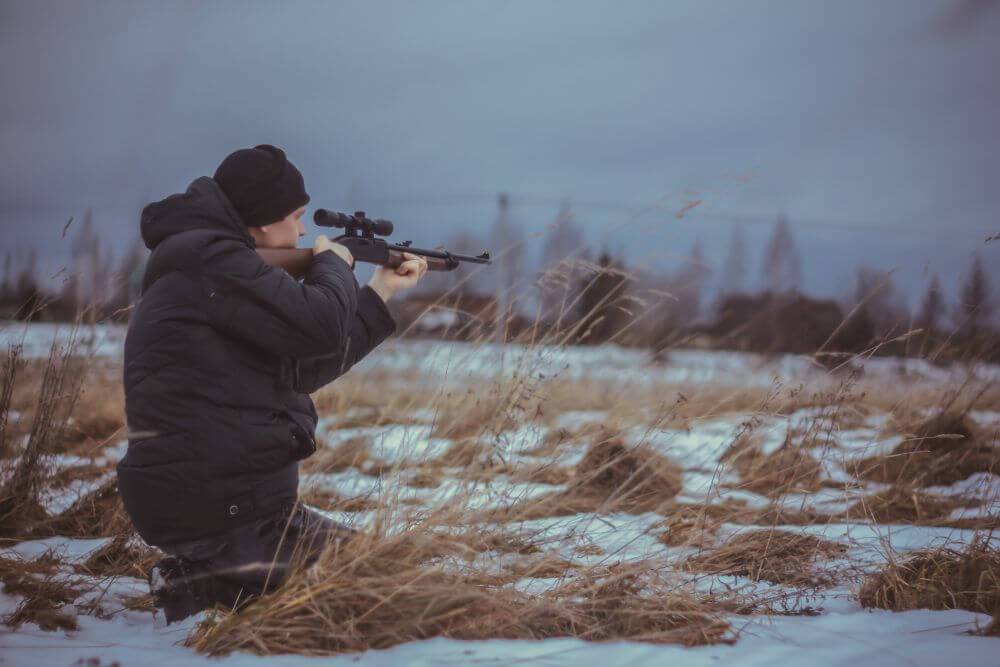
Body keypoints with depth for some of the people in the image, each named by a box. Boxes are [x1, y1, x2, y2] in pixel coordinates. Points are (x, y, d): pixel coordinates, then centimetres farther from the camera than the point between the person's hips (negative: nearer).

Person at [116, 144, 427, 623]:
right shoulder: (212, 259, -14)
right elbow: (320, 328, -21)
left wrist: (379, 293, 21)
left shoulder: (206, 259, 18)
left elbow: (305, 368, 19)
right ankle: (206, 587, -10)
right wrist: (333, 264, 0)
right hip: (222, 508, -10)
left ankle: (202, 579, 7)